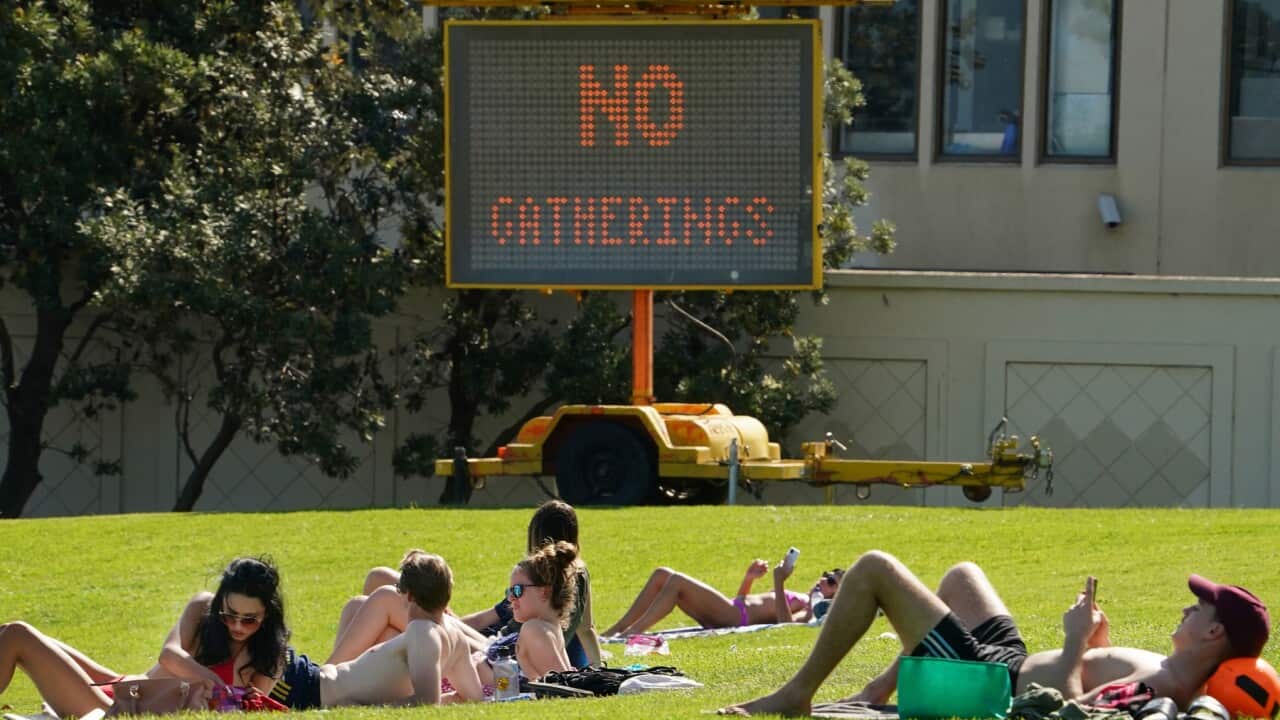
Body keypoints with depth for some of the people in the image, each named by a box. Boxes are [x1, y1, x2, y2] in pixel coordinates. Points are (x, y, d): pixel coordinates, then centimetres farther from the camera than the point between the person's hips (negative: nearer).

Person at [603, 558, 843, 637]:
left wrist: (779, 582, -21)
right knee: (662, 575, -1)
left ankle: (630, 633, -26)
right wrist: (749, 578, 21)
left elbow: (785, 622, -20)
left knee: (677, 581, -24)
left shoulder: (812, 610, 3)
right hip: (730, 610, 9)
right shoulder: (798, 599, 32)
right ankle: (614, 632, -8)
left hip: (735, 619, -9)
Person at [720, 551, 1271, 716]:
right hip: (1010, 659, 10)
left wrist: (1076, 642, -29)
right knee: (961, 574, 35)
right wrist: (1098, 639, 3)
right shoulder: (1177, 672, -4)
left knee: (874, 568, -4)